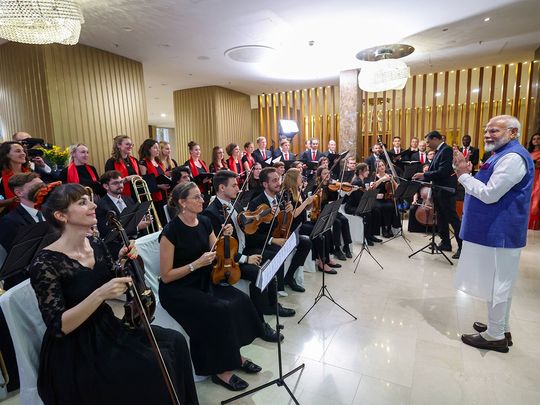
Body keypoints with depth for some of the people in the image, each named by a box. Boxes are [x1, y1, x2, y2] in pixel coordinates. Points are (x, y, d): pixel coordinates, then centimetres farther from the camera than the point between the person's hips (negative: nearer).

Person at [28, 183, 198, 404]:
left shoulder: (96, 244, 0)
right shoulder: (45, 263, -19)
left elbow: (116, 287, 8)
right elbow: (59, 327, -20)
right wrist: (100, 294, -32)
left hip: (107, 328, 7)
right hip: (75, 352, -6)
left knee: (174, 341, -7)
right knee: (153, 366, -20)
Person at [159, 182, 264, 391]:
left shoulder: (205, 222, 0)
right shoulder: (171, 231, -19)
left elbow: (217, 255, 8)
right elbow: (166, 276, -16)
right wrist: (197, 263, -24)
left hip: (204, 282, 6)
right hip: (177, 290, -6)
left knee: (241, 300, -16)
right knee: (220, 311, -27)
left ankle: (234, 354, 5)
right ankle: (220, 370, -5)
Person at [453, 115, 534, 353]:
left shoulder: (513, 157, -18)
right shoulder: (503, 155, 15)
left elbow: (489, 194, -23)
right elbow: (487, 188, 17)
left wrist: (463, 175, -14)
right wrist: (467, 173, 3)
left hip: (499, 233, -11)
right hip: (495, 231, 11)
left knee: (496, 284, 1)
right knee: (498, 284, 19)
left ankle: (495, 337, 14)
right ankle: (500, 328, 33)